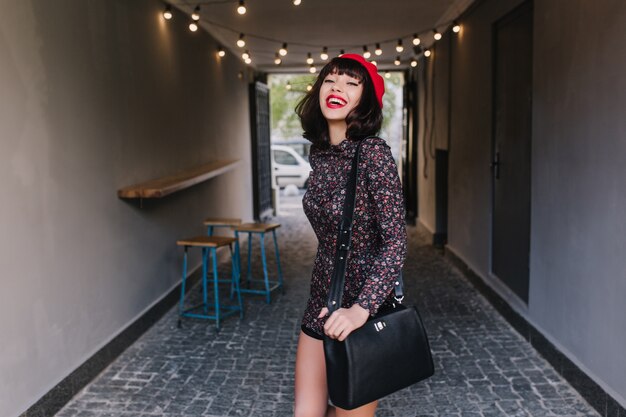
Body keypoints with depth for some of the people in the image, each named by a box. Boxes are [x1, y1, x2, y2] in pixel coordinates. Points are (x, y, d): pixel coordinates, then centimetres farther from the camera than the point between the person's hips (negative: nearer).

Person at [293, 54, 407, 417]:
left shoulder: (373, 153, -17)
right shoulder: (319, 153, 3)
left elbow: (396, 242, -21)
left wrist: (361, 309, -30)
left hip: (361, 310, -6)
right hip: (322, 304, 6)